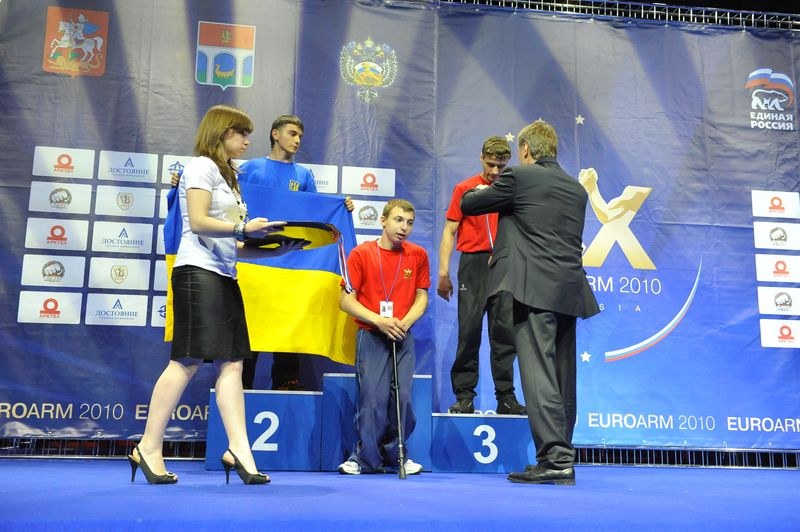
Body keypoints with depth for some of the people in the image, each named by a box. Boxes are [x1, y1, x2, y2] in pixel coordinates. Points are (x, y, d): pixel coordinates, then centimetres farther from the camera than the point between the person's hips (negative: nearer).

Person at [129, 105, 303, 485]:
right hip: (199, 272, -10)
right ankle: (148, 448, -1)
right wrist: (243, 228, -23)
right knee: (188, 361, -10)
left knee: (231, 363, 0)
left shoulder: (226, 177, 25)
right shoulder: (201, 166, -1)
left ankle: (239, 450, -4)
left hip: (224, 276, 10)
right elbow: (198, 222, -15)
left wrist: (274, 249, 9)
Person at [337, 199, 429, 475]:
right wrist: (379, 320, -16)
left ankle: (395, 456, 19)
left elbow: (421, 296, 10)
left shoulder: (418, 255, 6)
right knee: (372, 398, -6)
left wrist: (406, 321, -10)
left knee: (403, 397, 0)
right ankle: (365, 457, 12)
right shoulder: (361, 253, -3)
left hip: (403, 337, 3)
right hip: (371, 336, -3)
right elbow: (346, 300, -4)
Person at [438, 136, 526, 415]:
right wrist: (444, 272, -3)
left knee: (504, 331, 3)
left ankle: (506, 397, 10)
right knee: (469, 330, -2)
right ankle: (464, 395, 5)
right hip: (474, 263, -2)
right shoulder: (465, 188, 6)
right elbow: (450, 231, 5)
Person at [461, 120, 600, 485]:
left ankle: (555, 458, -13)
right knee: (562, 379, 11)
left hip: (535, 290, -7)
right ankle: (562, 460, 18)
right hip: (569, 292, 8)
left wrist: (476, 191, 32)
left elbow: (468, 205, 8)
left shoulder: (518, 177, -2)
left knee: (539, 375, -9)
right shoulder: (577, 189, 19)